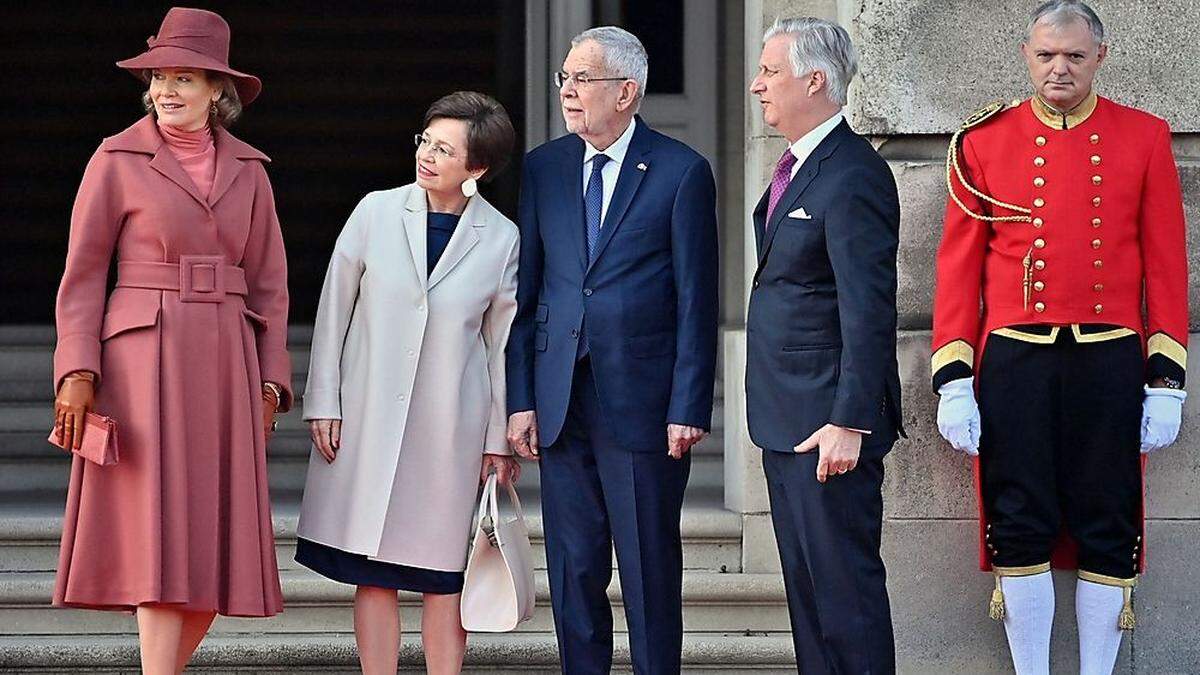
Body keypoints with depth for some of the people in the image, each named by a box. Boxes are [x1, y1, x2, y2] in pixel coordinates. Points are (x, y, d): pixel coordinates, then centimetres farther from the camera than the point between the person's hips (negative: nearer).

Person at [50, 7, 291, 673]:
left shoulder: (247, 171, 11)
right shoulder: (118, 160, 0)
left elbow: (268, 285, 12)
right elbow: (83, 273, -1)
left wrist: (269, 385, 5)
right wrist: (77, 372, -10)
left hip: (224, 369, 4)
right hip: (144, 363, -4)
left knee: (218, 542, 3)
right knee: (160, 538, -12)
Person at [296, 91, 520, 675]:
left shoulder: (502, 240, -1)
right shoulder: (376, 213, -1)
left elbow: (504, 342, 5)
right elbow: (333, 309, 4)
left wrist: (501, 438, 6)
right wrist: (323, 403, 1)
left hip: (450, 425, 0)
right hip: (369, 416, 0)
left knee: (443, 574, 3)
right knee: (373, 572, 1)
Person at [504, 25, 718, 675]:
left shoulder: (681, 172, -3)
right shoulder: (542, 169, 9)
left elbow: (696, 301, -4)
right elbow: (523, 292, 10)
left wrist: (688, 407, -9)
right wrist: (519, 399, 2)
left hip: (643, 401, -4)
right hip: (562, 402, 4)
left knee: (651, 568, 2)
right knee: (572, 567, 8)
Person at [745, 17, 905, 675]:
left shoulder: (853, 176, -17)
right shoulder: (797, 168, 15)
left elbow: (869, 310, -21)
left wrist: (849, 422, -23)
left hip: (829, 422, -10)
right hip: (786, 421, 10)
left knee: (845, 581, -5)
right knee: (804, 581, 15)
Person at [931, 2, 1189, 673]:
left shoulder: (1144, 138, 4)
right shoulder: (985, 141, 4)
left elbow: (1167, 266, 4)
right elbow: (958, 267, 5)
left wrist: (1166, 382, -1)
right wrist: (953, 382, -1)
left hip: (1111, 365, 0)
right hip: (1014, 362, 0)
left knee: (1108, 533, 3)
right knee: (1020, 529, 1)